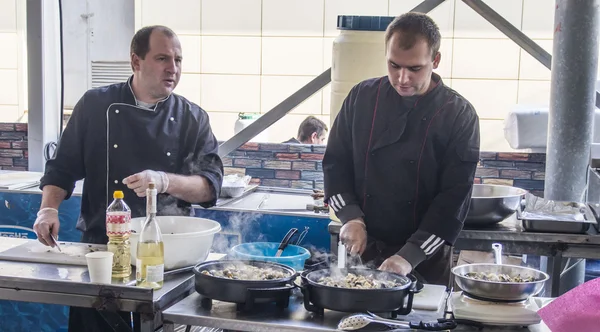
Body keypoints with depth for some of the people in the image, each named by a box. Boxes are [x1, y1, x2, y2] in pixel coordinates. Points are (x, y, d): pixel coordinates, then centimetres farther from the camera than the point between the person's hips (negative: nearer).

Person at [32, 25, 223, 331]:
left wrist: (164, 181, -22)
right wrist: (49, 208, -9)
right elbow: (63, 167, 8)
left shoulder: (193, 118, 2)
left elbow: (210, 185, -5)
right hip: (101, 244, 0)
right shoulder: (96, 105, 2)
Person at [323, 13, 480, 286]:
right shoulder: (362, 97, -2)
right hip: (362, 251, 2)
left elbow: (455, 198, -14)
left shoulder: (459, 115, -10)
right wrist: (350, 217, -11)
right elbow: (335, 162, 4)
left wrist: (410, 257, -21)